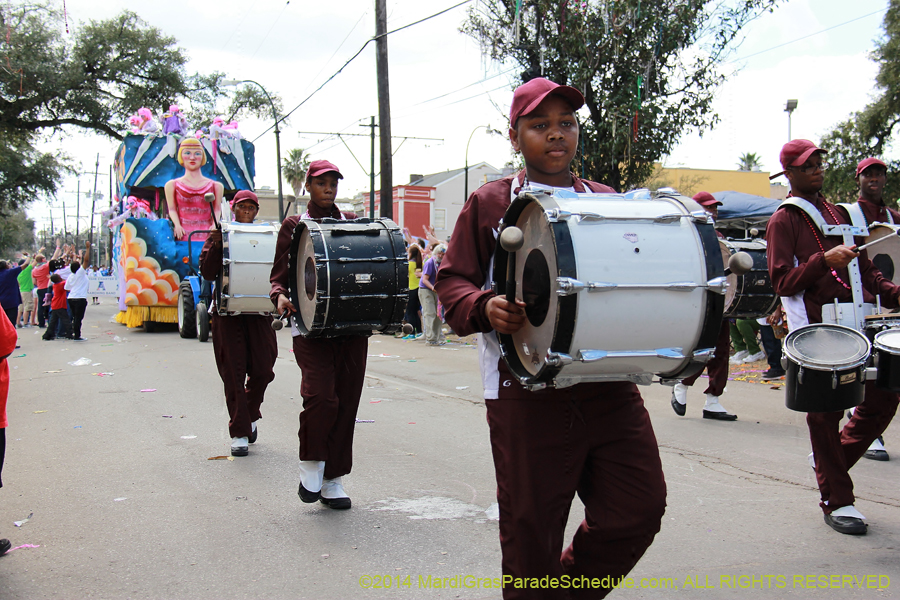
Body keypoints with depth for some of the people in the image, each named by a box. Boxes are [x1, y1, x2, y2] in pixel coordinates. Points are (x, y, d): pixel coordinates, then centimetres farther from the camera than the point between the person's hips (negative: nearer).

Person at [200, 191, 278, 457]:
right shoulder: (220, 235, 6)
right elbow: (207, 272, -3)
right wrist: (216, 245, -16)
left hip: (259, 310, 2)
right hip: (227, 311, -2)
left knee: (263, 369, 0)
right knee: (234, 372, -2)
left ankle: (250, 417, 27)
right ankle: (239, 433, 3)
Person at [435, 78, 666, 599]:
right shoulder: (490, 203, 6)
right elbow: (453, 283, 3)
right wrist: (484, 307, -18)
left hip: (609, 384, 4)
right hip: (527, 390, -3)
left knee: (640, 506, 1)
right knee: (531, 526, 2)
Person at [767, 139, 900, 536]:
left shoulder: (838, 213, 20)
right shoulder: (784, 220, -1)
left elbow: (863, 267, 23)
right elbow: (782, 281, -10)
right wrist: (824, 260, -22)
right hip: (818, 328, -6)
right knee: (826, 413, 0)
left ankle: (832, 457, 27)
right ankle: (836, 501, 12)